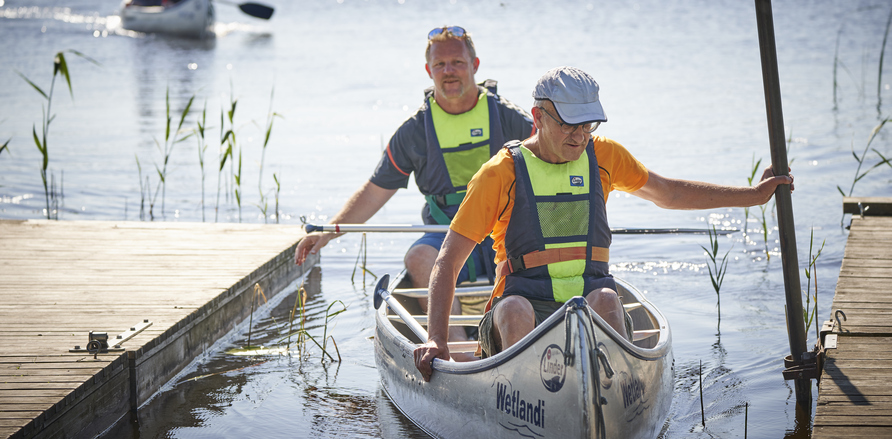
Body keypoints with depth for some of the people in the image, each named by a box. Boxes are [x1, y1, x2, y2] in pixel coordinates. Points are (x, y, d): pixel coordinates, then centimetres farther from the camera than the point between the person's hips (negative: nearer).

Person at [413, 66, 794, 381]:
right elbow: (447, 261, -1)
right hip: (526, 306, -2)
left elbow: (668, 193, 29)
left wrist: (754, 195, 27)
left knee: (605, 298, -33)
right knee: (514, 308, -37)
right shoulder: (501, 172, -1)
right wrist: (436, 339, -13)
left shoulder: (603, 156, 11)